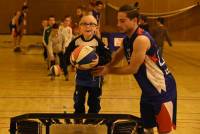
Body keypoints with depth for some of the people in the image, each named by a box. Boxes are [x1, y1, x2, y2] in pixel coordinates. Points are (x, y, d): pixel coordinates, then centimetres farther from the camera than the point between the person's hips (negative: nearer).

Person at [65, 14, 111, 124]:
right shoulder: (76, 42, -6)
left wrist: (98, 60, -34)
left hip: (95, 77, -1)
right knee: (78, 101, 8)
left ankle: (90, 121, 25)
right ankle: (78, 121, 25)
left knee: (94, 102, 9)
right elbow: (67, 56, 0)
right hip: (80, 77, 2)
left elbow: (108, 58, -17)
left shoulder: (98, 42, -12)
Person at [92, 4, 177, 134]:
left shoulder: (141, 39, -24)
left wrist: (108, 70, -11)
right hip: (149, 89, 9)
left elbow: (133, 68, -21)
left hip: (162, 88, -9)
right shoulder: (128, 39, 5)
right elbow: (115, 58, 17)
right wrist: (102, 65, -3)